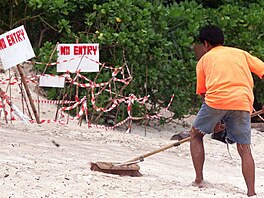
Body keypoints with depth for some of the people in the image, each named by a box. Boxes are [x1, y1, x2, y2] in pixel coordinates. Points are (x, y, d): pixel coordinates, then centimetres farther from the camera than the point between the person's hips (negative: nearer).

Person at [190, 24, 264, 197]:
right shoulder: (241, 53, 25)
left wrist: (216, 120, 27)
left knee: (196, 135, 20)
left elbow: (202, 91, 20)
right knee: (244, 149, 5)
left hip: (216, 100, -1)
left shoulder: (204, 59, 22)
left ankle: (199, 179, 13)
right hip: (243, 103, 1)